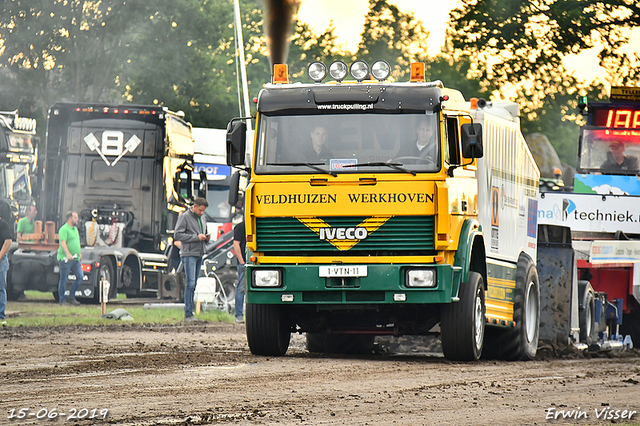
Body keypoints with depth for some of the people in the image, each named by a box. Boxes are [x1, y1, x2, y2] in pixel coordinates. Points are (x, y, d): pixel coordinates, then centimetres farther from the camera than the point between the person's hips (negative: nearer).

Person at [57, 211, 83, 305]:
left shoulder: (75, 229, 19)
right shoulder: (64, 229, -10)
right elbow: (63, 243, -22)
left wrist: (80, 253, 26)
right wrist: (68, 254, -33)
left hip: (75, 259, 9)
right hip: (65, 259, -9)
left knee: (80, 276, 3)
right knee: (64, 279, -1)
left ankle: (72, 297, 14)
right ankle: (62, 300, 6)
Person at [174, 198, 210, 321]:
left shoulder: (202, 218, 19)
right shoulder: (184, 217, -4)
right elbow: (177, 235, -12)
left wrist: (206, 238, 5)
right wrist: (196, 237, -16)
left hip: (199, 255, 8)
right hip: (189, 254, -8)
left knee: (193, 284, 8)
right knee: (190, 283, -13)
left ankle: (189, 313, 10)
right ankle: (188, 314, -14)